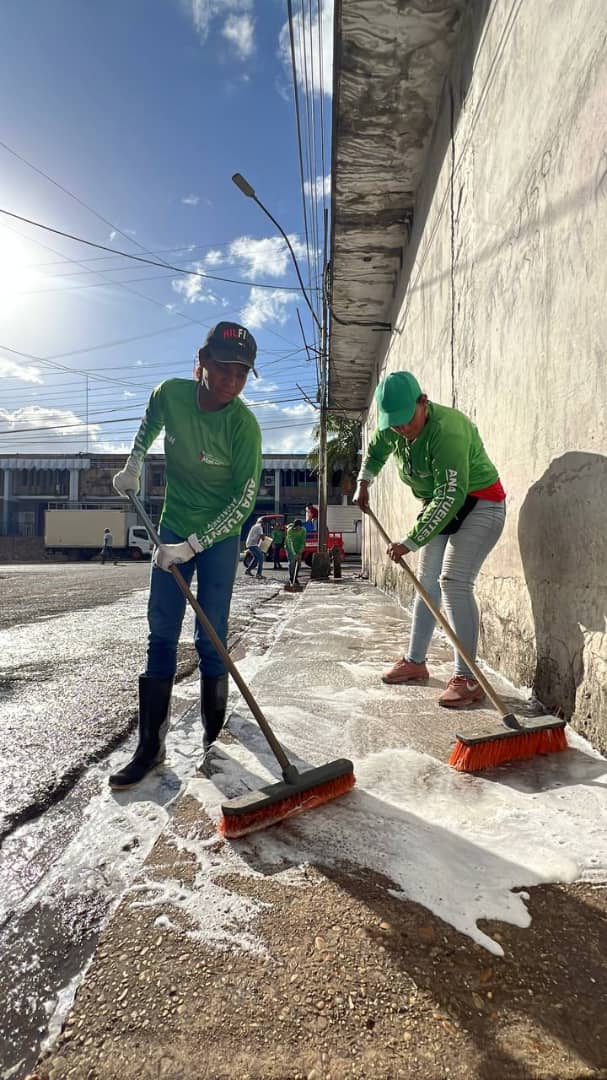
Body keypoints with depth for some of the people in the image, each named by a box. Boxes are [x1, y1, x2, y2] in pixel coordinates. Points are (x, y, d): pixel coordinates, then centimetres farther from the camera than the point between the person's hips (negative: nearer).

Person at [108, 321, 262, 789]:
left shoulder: (244, 425, -23)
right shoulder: (170, 394, -11)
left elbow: (244, 500, -20)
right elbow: (150, 425, 15)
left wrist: (192, 545, -22)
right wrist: (133, 466, 9)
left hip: (220, 536, -3)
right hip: (173, 529, 4)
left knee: (211, 639, 1)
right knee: (161, 635, 2)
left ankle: (214, 737, 22)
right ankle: (151, 745, 10)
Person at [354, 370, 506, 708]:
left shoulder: (447, 430, -32)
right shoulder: (393, 429, -6)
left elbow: (451, 497, -34)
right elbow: (376, 451, 20)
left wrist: (409, 542, -32)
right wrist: (364, 482, 8)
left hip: (479, 505, -8)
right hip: (441, 507, 8)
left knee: (453, 582, -20)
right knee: (427, 583, 9)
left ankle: (467, 678, -14)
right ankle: (415, 662, 21)